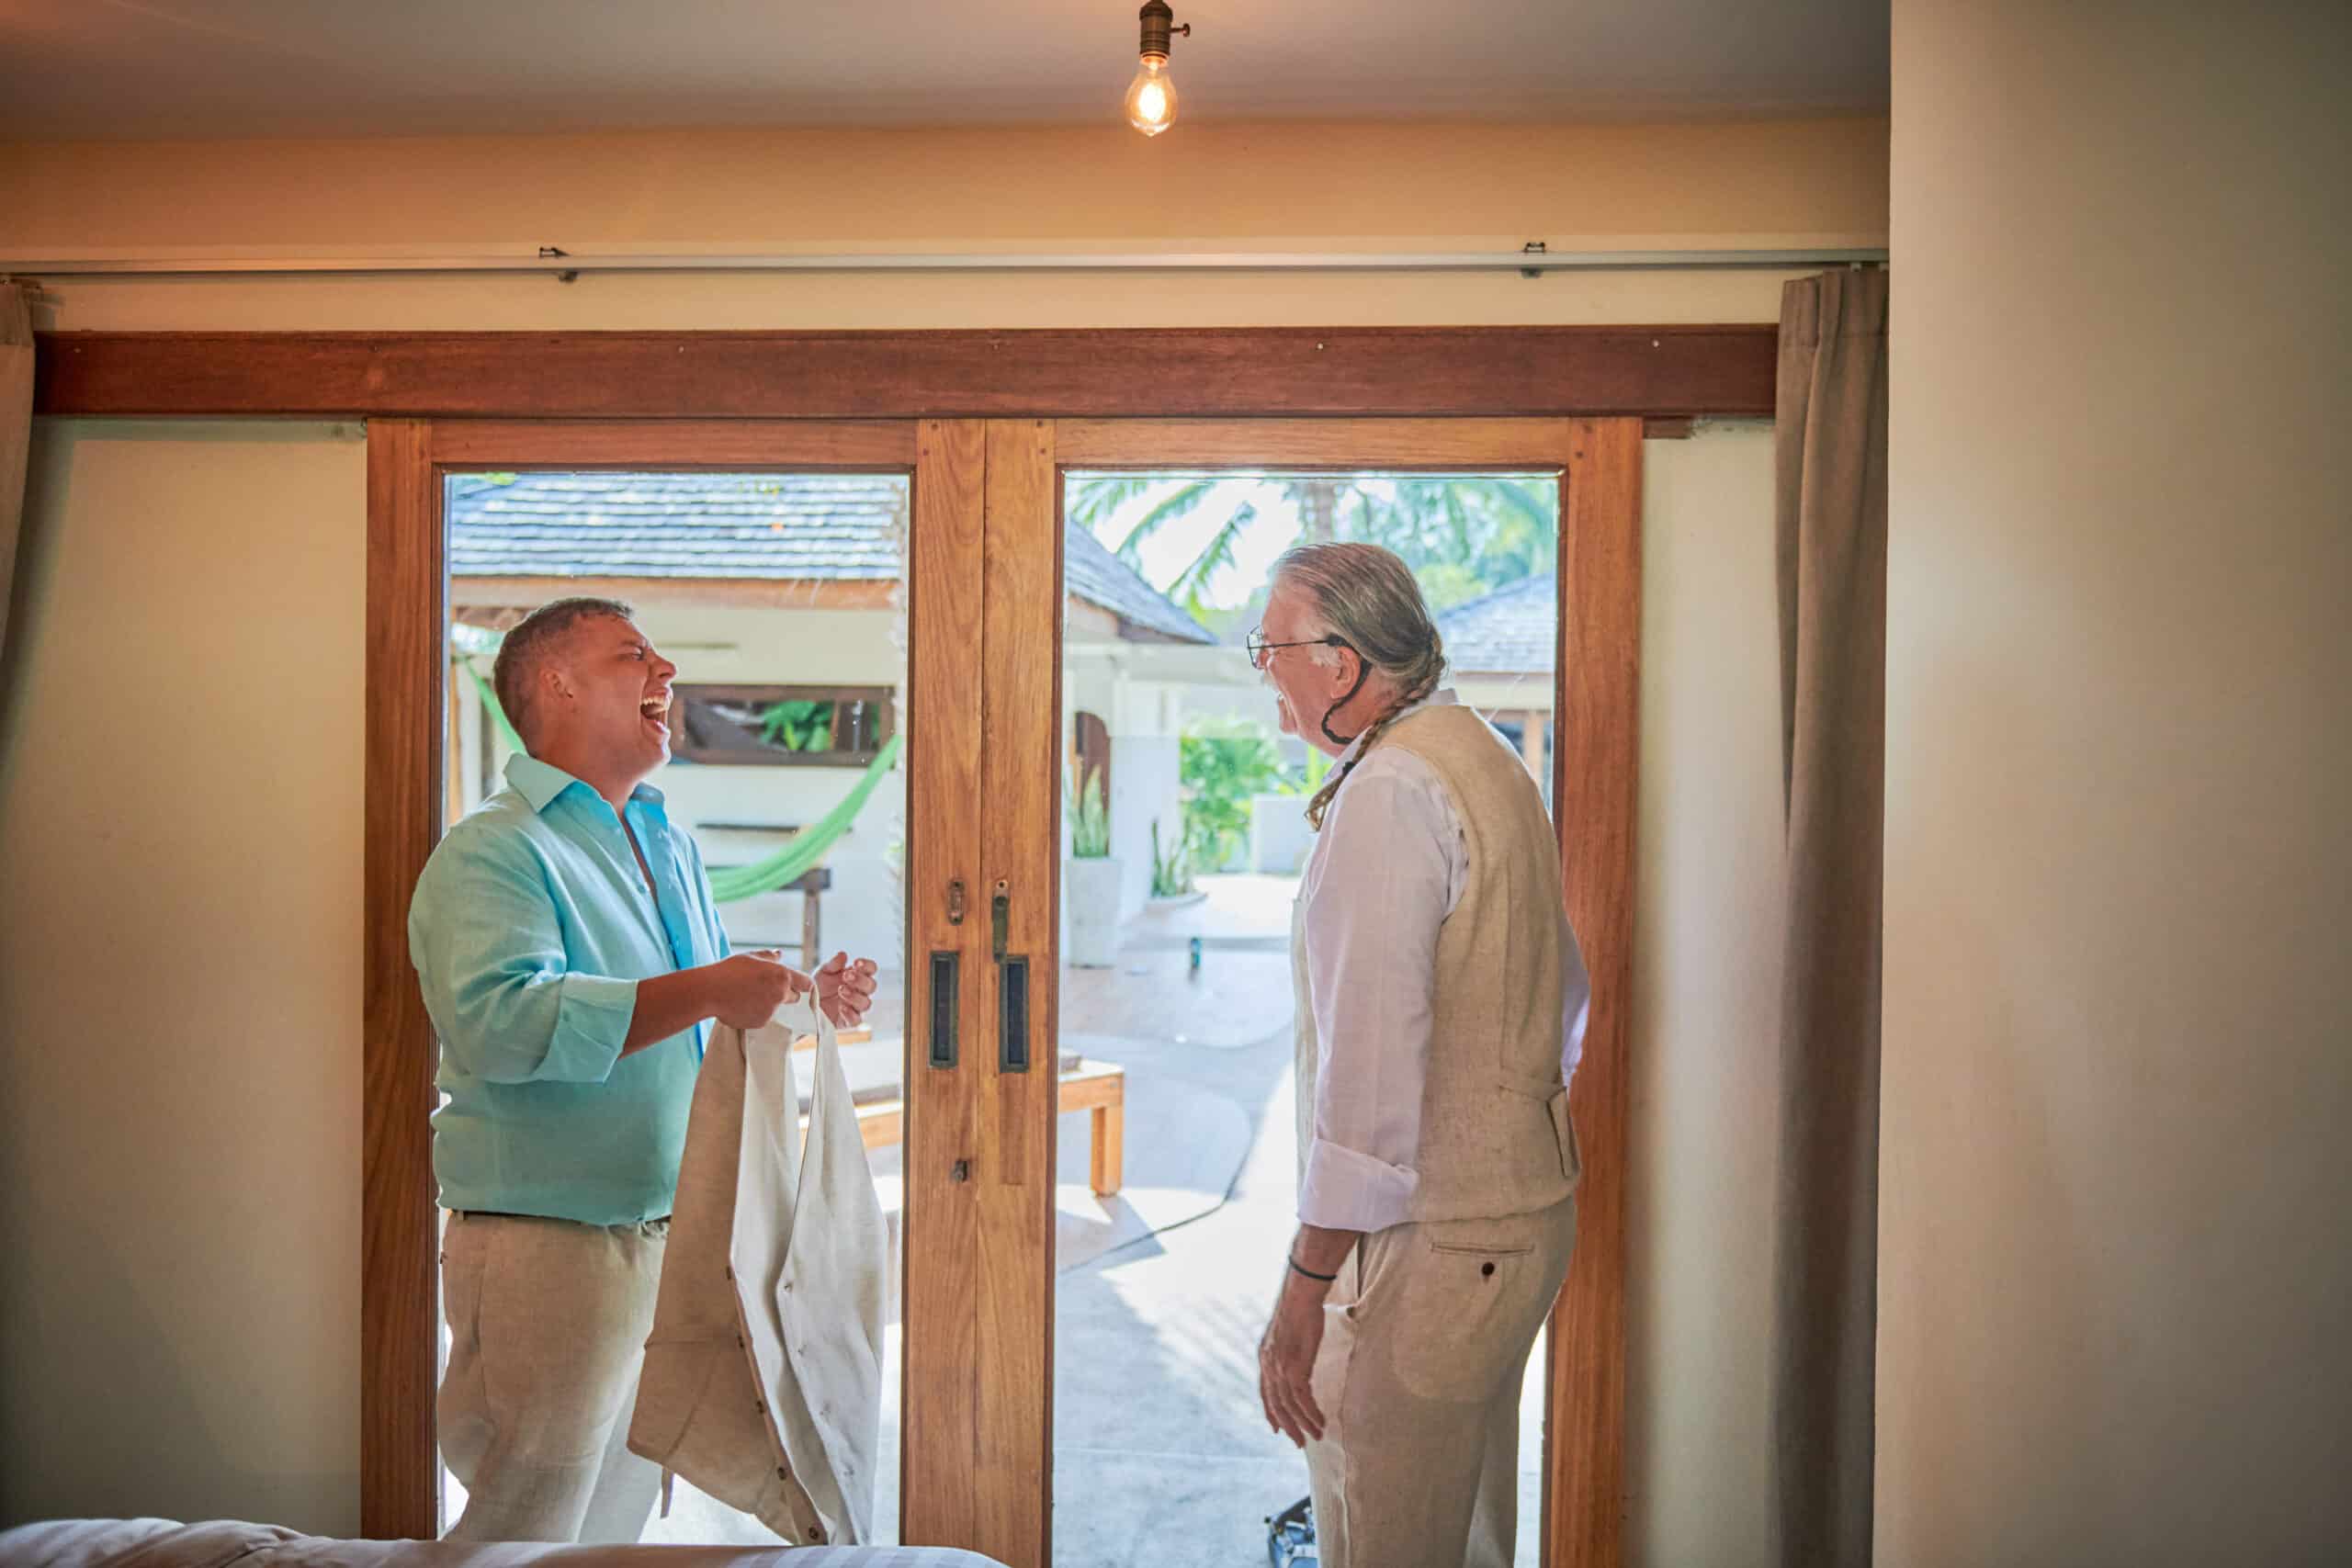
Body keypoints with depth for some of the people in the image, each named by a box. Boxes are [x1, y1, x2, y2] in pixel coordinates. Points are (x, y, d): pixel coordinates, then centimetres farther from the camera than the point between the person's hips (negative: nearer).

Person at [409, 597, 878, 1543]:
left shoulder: (672, 848, 16)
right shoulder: (490, 853, -12)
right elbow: (499, 1021, -29)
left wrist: (803, 999, 7)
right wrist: (703, 994, -31)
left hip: (669, 1242, 8)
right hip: (546, 1246, -8)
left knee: (620, 1521, 19)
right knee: (524, 1538, 1)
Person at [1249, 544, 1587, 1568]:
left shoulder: (1388, 792, -18)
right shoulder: (1488, 762, 13)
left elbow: (1371, 1062, -24)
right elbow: (1565, 996, 21)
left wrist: (1304, 1289, -21)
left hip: (1428, 1243, -10)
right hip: (1526, 1207, 10)